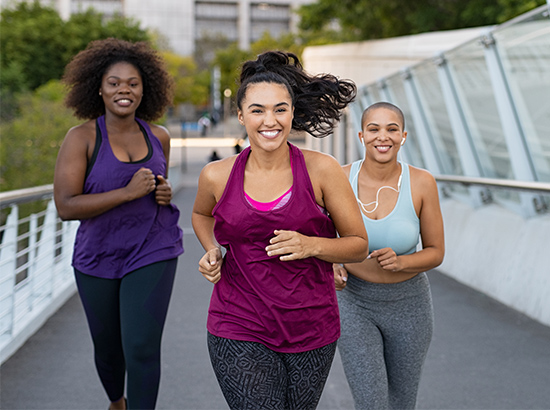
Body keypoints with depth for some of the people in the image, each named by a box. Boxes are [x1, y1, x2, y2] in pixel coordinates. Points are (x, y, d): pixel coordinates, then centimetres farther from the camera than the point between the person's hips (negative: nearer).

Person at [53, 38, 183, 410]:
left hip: (152, 254, 1)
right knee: (108, 348, 18)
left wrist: (165, 193, -3)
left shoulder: (159, 137, 2)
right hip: (98, 257, -1)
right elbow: (65, 206, -18)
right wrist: (128, 192, -25)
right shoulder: (82, 138, -10)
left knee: (141, 348, -11)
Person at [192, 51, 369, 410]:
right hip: (240, 331, -1)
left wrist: (310, 245, -18)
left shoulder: (322, 170, -7)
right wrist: (213, 252, 2)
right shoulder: (218, 176, -2)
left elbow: (359, 245, 0)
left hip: (312, 330, 1)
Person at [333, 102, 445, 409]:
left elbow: (436, 253, -7)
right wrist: (332, 267, -18)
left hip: (408, 305, 1)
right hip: (356, 304, -1)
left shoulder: (422, 183, -15)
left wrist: (400, 262, -27)